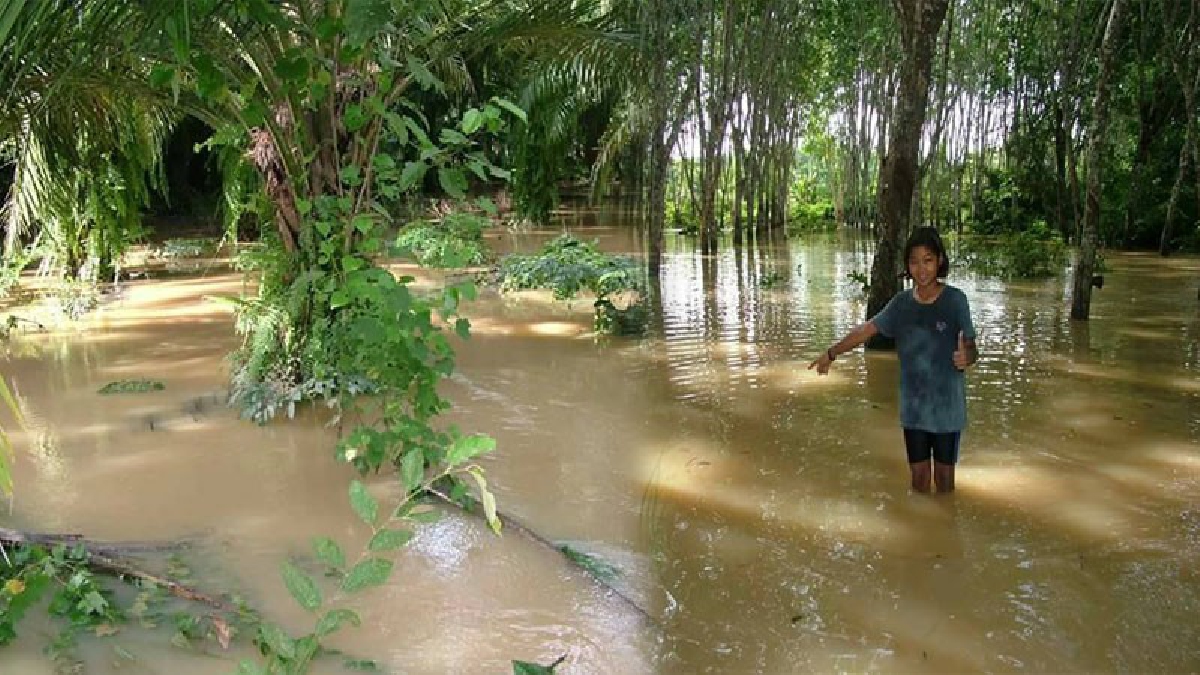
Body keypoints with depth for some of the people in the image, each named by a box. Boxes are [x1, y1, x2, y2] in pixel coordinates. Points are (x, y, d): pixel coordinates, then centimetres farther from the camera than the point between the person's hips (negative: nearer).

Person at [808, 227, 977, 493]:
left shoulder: (955, 300, -12)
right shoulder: (902, 302, -2)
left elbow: (971, 349, -12)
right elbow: (866, 330, 6)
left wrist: (966, 357, -35)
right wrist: (832, 353, 10)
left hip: (947, 406, -3)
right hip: (913, 406, 3)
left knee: (944, 476, 10)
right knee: (918, 475, 11)